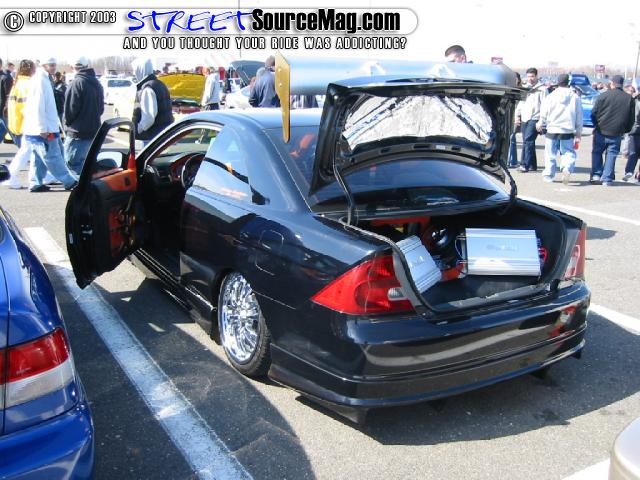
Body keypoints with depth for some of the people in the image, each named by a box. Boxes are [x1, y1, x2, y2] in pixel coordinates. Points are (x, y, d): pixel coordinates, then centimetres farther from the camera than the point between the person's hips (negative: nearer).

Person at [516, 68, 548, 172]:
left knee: (528, 141, -16)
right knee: (528, 142, 8)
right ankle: (532, 165, 15)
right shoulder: (525, 88, 19)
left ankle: (525, 165, -18)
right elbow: (520, 102, 22)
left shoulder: (542, 88, -1)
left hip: (535, 118, -7)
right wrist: (517, 116, 11)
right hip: (524, 119, 7)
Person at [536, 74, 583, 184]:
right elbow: (579, 117, 4)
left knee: (550, 154, 10)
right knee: (569, 153, 6)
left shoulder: (550, 96, -3)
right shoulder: (575, 97, 0)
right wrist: (578, 133, 12)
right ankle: (567, 169, -20)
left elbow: (544, 113, 4)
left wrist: (540, 124, 24)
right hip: (568, 131, 0)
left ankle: (548, 175, 14)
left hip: (552, 130, 0)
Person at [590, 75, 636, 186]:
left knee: (597, 152, 14)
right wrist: (625, 130, 19)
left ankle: (596, 174, 6)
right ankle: (607, 179, 6)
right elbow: (632, 119, 6)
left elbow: (594, 113, -5)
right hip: (617, 134, 2)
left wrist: (596, 125, 11)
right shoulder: (629, 98, 2)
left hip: (601, 131, -2)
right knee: (611, 155, 7)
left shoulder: (604, 95, -7)